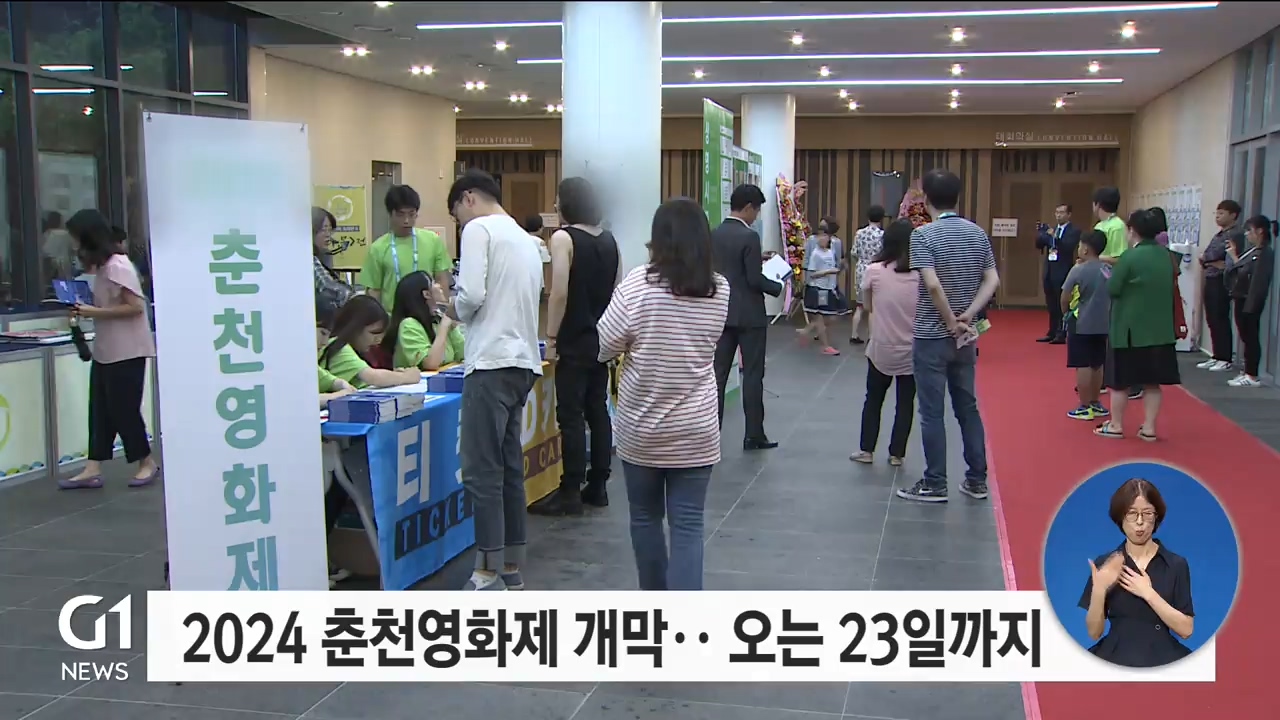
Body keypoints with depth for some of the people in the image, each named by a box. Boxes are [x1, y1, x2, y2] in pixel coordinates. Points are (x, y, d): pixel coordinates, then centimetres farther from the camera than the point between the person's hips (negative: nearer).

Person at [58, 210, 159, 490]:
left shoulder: (117, 266, -16)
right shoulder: (102, 266, 12)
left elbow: (135, 306, -21)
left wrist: (95, 312, -20)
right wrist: (87, 309, 2)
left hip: (126, 351, -9)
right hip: (106, 351, 9)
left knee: (123, 409, -1)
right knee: (101, 410, 7)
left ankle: (147, 463, 13)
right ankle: (93, 469, 8)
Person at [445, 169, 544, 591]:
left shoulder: (479, 228, -4)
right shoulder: (525, 239, 21)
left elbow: (471, 295, -15)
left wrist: (452, 311, 5)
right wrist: (466, 314, 19)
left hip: (493, 362, -9)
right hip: (523, 362, 9)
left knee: (481, 471, -6)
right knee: (509, 467, 12)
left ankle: (489, 577, -4)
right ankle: (511, 569, 17)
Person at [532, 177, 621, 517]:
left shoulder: (563, 237, -11)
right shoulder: (609, 239, 9)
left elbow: (559, 293, -18)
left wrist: (551, 337, -12)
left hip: (574, 339, -7)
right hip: (603, 337, 7)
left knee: (570, 415, -4)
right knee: (598, 409, 11)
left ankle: (570, 493, -2)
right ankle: (597, 486, 16)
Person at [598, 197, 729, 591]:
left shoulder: (638, 283, -11)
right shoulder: (720, 291, -2)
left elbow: (604, 347, -7)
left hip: (641, 429, -1)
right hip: (695, 431, 1)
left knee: (645, 518, 17)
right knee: (687, 527, 1)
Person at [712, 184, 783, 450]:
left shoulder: (714, 234, 5)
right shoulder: (749, 236, -17)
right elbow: (755, 279, -19)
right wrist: (778, 286, -2)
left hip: (722, 313, 6)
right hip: (749, 315, -6)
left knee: (718, 373, 7)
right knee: (752, 374, 2)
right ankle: (754, 435, 7)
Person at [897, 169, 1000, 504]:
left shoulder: (923, 235, -13)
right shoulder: (978, 234, 5)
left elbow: (932, 284, -23)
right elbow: (992, 280, 1)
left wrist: (951, 323, -13)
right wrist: (968, 315, -6)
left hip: (931, 336, -6)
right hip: (965, 337, 6)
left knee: (932, 412, 1)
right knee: (968, 407, 14)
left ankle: (935, 485, 7)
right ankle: (977, 480, 19)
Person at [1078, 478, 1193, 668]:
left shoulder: (1176, 564, 4)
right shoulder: (1105, 564, 5)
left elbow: (1186, 629, -2)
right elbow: (1094, 632, 2)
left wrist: (1148, 594, -11)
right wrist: (1099, 590, -13)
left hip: (1161, 659, -1)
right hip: (1116, 658, 1)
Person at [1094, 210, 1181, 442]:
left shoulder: (1130, 257, -15)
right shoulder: (1166, 255, 5)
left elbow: (1112, 289, -12)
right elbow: (1170, 286, 16)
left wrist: (1115, 272, 6)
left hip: (1130, 329, -5)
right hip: (1160, 329, 5)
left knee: (1121, 380, 6)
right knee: (1152, 381, 10)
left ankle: (1116, 425, 14)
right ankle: (1149, 428, 12)